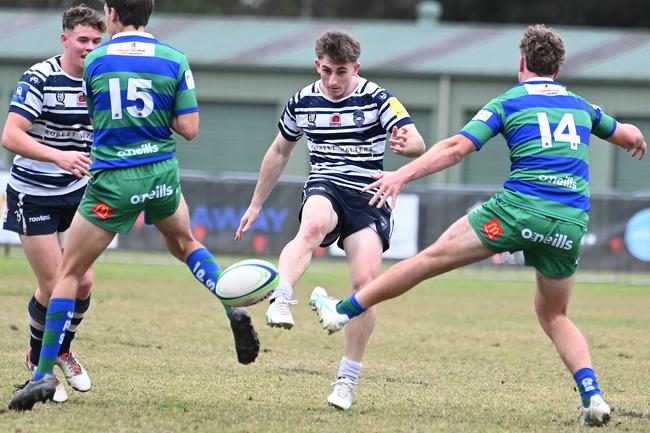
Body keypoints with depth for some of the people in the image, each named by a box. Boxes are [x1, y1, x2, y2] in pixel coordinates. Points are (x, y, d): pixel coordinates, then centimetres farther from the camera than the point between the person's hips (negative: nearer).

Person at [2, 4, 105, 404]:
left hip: (75, 194, 5)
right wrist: (59, 157, -37)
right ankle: (38, 361, 17)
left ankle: (62, 351, 27)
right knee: (53, 285, -7)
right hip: (33, 196, -5)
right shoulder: (40, 79, -18)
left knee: (83, 281, 0)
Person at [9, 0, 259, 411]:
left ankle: (44, 374, -1)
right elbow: (189, 128, -5)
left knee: (70, 273, 6)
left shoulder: (95, 60, -3)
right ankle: (235, 308, 12)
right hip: (161, 174, 3)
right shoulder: (175, 60, -3)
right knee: (185, 243, 32)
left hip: (112, 183, -3)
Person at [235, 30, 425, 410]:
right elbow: (279, 153, 21)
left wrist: (408, 144, -43)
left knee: (365, 282, -17)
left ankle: (348, 380, -4)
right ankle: (281, 301, -57)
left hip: (369, 198, -1)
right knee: (313, 226, -37)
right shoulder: (303, 102, 5)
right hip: (324, 191, 1)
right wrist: (256, 205, 24)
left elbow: (418, 143, -17)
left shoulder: (377, 99, -5)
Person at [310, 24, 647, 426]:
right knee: (554, 316, 20)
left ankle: (343, 311, 13)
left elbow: (457, 147, -5)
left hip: (520, 208, -4)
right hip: (571, 224, 4)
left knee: (432, 258, 6)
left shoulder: (508, 102, 7)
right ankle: (593, 396, 0)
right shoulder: (580, 106, 20)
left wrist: (404, 174, -6)